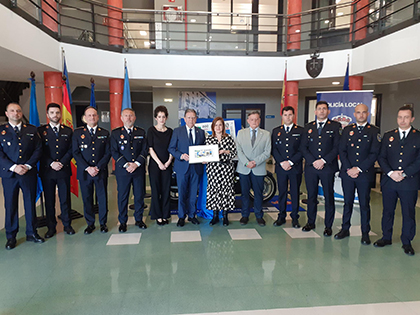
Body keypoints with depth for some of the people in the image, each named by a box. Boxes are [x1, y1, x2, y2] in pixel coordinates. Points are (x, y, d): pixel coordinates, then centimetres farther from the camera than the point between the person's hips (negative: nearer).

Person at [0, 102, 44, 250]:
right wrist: (13, 167, -14)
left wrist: (28, 166, -8)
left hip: (29, 173, 1)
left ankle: (31, 233, 19)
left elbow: (38, 149, 4)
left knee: (30, 203, 7)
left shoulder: (32, 130, 8)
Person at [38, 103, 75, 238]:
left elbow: (71, 150, 4)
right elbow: (40, 151, 0)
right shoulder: (41, 131, 6)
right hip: (47, 171, 0)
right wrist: (51, 163, -11)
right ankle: (51, 227, 17)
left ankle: (67, 225, 18)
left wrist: (61, 163, -8)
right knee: (49, 200, 7)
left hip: (64, 170, 1)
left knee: (65, 199, 6)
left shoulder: (68, 131, 9)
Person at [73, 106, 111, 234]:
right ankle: (90, 224, 22)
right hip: (84, 172, 0)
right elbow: (76, 153, 0)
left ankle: (103, 223, 20)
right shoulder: (78, 133, 6)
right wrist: (87, 168, -10)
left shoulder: (105, 133, 6)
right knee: (87, 199, 7)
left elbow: (108, 153, 2)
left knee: (103, 198, 5)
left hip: (101, 171, 0)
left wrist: (98, 167, -9)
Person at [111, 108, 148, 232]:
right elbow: (114, 152, -1)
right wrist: (126, 165, -12)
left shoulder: (141, 132, 9)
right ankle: (122, 221, 20)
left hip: (139, 169, 2)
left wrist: (136, 164, -10)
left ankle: (139, 219, 23)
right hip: (122, 170, -1)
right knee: (122, 196, 5)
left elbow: (145, 150, 4)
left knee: (139, 195, 8)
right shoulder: (115, 133, 4)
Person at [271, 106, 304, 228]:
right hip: (280, 167, 2)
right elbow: (273, 149, 5)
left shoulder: (300, 131, 4)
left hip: (295, 167, -1)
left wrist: (290, 162, -12)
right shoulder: (276, 131, 11)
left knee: (295, 193, 5)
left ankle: (295, 218, 17)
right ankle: (281, 216, 19)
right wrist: (282, 162, -8)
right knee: (282, 193, 8)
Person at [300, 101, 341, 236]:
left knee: (329, 197, 3)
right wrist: (313, 161, -7)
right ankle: (311, 222, 23)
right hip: (311, 167, 2)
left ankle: (328, 226, 15)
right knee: (311, 196, 10)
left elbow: (337, 147, -3)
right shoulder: (308, 127, 11)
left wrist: (323, 161, -12)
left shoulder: (335, 126, 4)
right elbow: (303, 147, 6)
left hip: (328, 167, -2)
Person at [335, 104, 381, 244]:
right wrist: (348, 169, -7)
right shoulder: (347, 130, 9)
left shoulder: (374, 131, 2)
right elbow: (341, 150, 4)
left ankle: (365, 233, 18)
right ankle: (345, 229, 22)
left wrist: (359, 169, -12)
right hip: (347, 173, 2)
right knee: (347, 202, 10)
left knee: (364, 204, 6)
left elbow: (374, 154, -5)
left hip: (365, 174, -2)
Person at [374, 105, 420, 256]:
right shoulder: (388, 136, 9)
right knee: (387, 211, 12)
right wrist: (390, 172, -10)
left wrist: (404, 174, -14)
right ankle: (386, 237, 27)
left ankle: (406, 242, 23)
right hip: (389, 181, 2)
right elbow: (381, 157, 4)